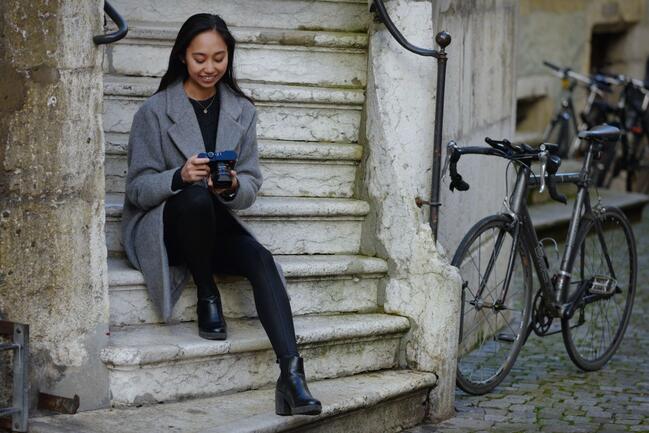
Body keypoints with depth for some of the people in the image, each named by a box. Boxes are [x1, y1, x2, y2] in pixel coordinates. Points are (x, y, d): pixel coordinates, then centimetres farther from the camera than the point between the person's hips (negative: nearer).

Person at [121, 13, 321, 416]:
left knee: (262, 260, -29)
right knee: (196, 196, -38)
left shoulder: (242, 111, 7)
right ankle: (207, 296, -15)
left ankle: (292, 376, -41)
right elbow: (138, 189, -7)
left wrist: (232, 187, -22)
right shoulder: (155, 111, -3)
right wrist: (179, 177, -29)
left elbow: (252, 187, 3)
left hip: (215, 223, 3)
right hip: (161, 226, -3)